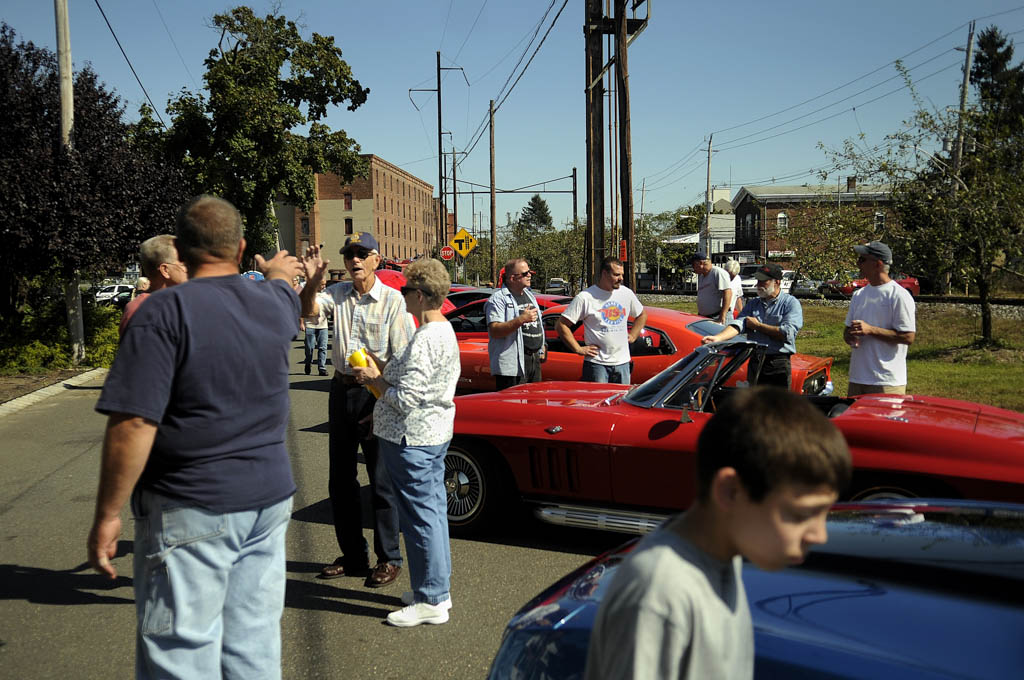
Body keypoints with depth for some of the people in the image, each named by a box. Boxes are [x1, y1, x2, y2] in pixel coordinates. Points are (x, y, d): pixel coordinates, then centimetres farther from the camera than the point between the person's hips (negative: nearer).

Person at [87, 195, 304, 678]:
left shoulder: (164, 311, -14)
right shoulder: (272, 304, 4)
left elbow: (132, 424, -20)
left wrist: (107, 515, -11)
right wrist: (279, 272, 54)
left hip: (191, 509, -6)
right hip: (269, 499, 6)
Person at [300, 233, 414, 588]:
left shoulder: (392, 300, -8)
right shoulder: (338, 293, 8)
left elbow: (402, 361, -12)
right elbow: (307, 311, -9)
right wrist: (311, 281, -26)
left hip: (376, 395, -6)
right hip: (342, 390, 6)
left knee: (381, 481, 2)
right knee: (340, 479, 13)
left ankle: (388, 559, 15)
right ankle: (353, 556, 26)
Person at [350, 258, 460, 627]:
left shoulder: (424, 341, -23)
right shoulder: (446, 331, 9)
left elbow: (405, 399, -24)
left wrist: (375, 379, -9)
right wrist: (381, 376, 14)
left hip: (413, 439, -10)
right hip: (436, 433, 10)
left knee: (420, 517, -1)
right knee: (434, 510, 17)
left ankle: (431, 601, 9)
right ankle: (437, 588, 29)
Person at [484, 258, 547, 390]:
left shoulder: (530, 295, 18)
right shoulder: (498, 299, -10)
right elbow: (494, 331, -21)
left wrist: (542, 347, 19)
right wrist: (521, 319, -27)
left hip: (535, 360, 8)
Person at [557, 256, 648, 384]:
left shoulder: (626, 293, 9)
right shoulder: (585, 298, -8)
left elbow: (642, 315, 27)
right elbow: (562, 325, -7)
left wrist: (632, 336, 14)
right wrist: (578, 349, -10)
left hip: (622, 363, 5)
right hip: (597, 363, -5)